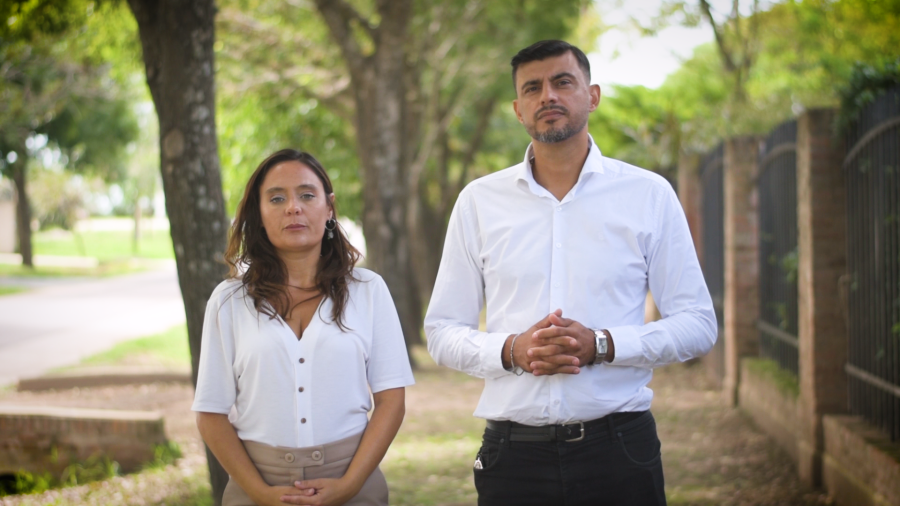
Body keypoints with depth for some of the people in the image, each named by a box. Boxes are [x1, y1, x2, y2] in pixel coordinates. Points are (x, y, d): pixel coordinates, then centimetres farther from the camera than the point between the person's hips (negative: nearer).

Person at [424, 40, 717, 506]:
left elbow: (698, 325, 2)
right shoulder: (478, 201, 7)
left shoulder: (650, 195, 3)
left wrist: (602, 345, -14)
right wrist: (511, 350, -12)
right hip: (513, 453, 1)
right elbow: (442, 331, 8)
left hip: (619, 449, -1)